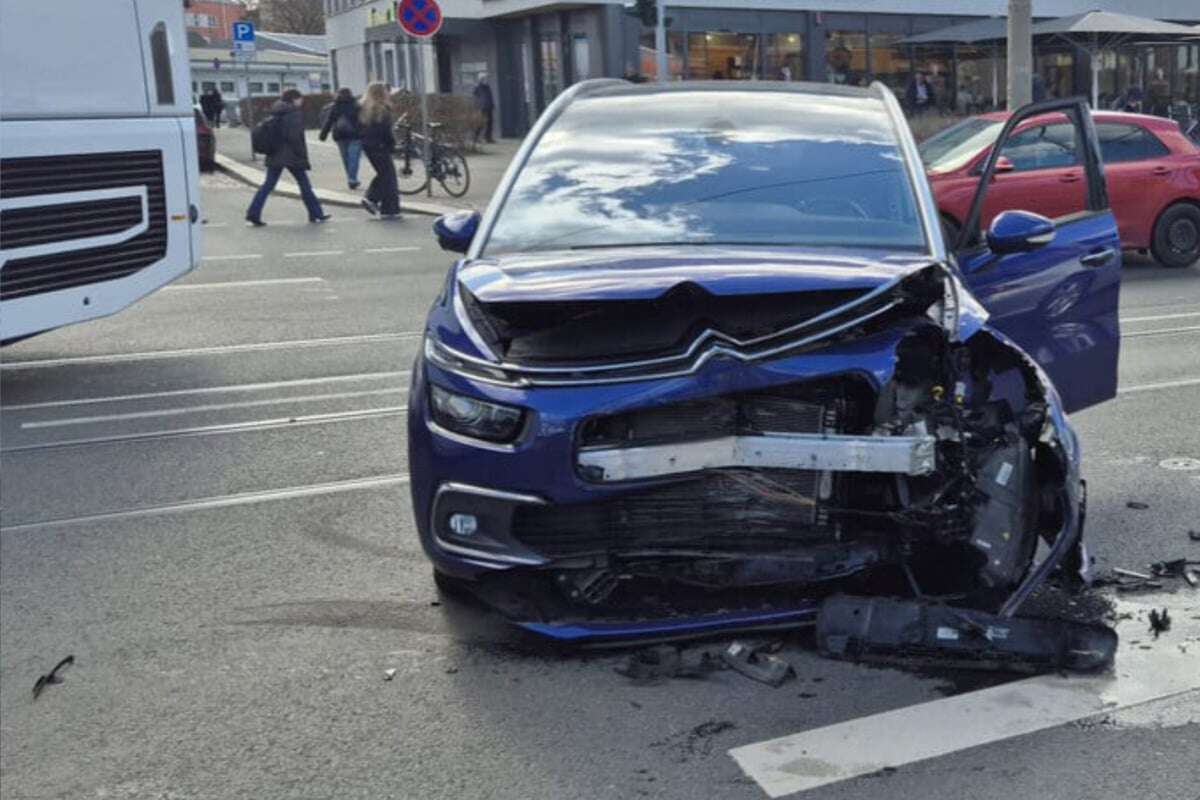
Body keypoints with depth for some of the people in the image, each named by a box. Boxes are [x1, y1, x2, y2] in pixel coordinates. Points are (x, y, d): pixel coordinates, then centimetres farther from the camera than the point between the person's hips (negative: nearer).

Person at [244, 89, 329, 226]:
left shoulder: (276, 114, 12)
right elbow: (295, 137, -18)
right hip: (292, 156, -7)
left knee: (268, 184, 6)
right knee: (304, 185, 5)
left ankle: (253, 213, -1)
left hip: (275, 155, 7)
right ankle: (316, 214, 13)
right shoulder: (295, 114, -11)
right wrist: (303, 156, -11)